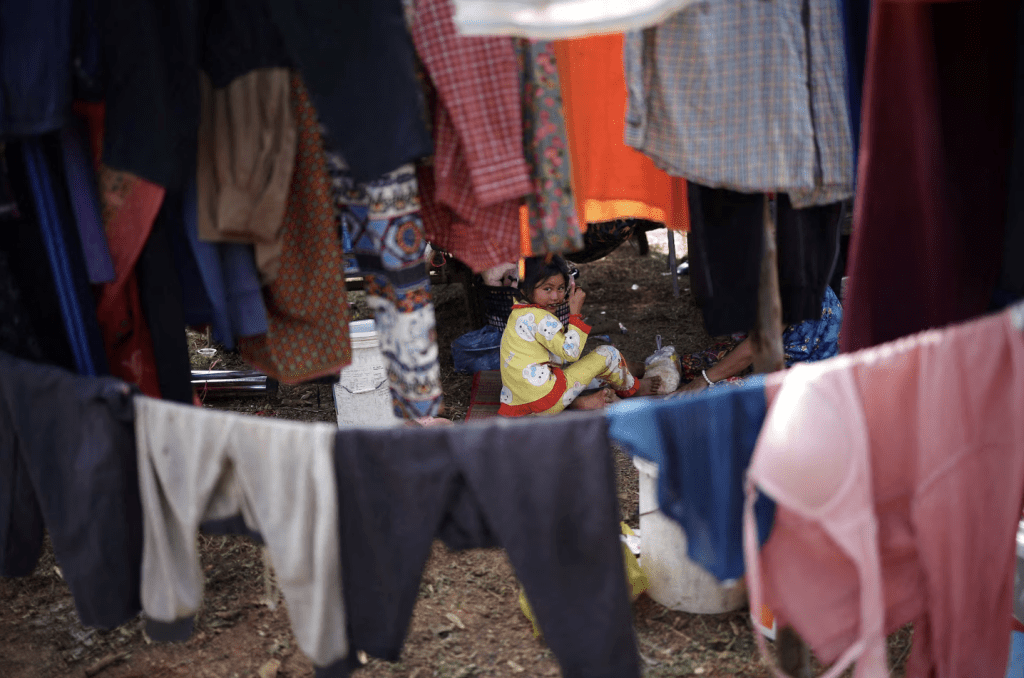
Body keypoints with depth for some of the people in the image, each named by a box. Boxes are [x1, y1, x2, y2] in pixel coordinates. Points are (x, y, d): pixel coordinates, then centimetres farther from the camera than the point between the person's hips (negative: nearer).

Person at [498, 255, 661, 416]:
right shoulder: (539, 318, -15)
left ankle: (577, 402, 9)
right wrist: (575, 312, -8)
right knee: (607, 354, 1)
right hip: (545, 400, -9)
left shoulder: (518, 315, 15)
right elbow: (571, 352, -14)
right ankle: (631, 388, 30)